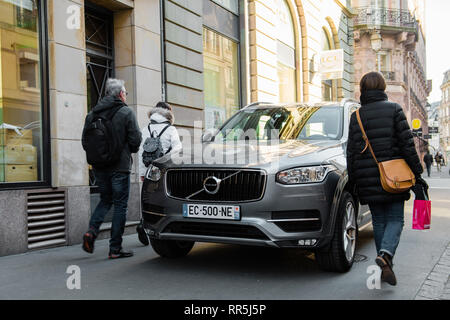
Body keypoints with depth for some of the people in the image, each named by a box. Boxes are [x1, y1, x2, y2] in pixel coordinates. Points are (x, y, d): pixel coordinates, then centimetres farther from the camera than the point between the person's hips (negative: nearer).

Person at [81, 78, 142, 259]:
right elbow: (135, 140, -10)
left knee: (105, 200, 21)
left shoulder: (92, 114, 6)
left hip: (99, 168, 5)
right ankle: (115, 249, 5)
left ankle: (92, 231, 0)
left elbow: (85, 142, 5)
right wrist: (130, 150, 11)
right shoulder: (126, 112, -7)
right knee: (120, 206, 3)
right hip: (120, 167, -5)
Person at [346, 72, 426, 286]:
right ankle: (386, 254, -19)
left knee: (379, 222, 11)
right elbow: (407, 144, -6)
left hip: (368, 180, 2)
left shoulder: (356, 116, 5)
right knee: (395, 219, 6)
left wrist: (353, 181, 11)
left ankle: (386, 266, 13)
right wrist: (417, 172, 0)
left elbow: (351, 152, 4)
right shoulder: (394, 109, -1)